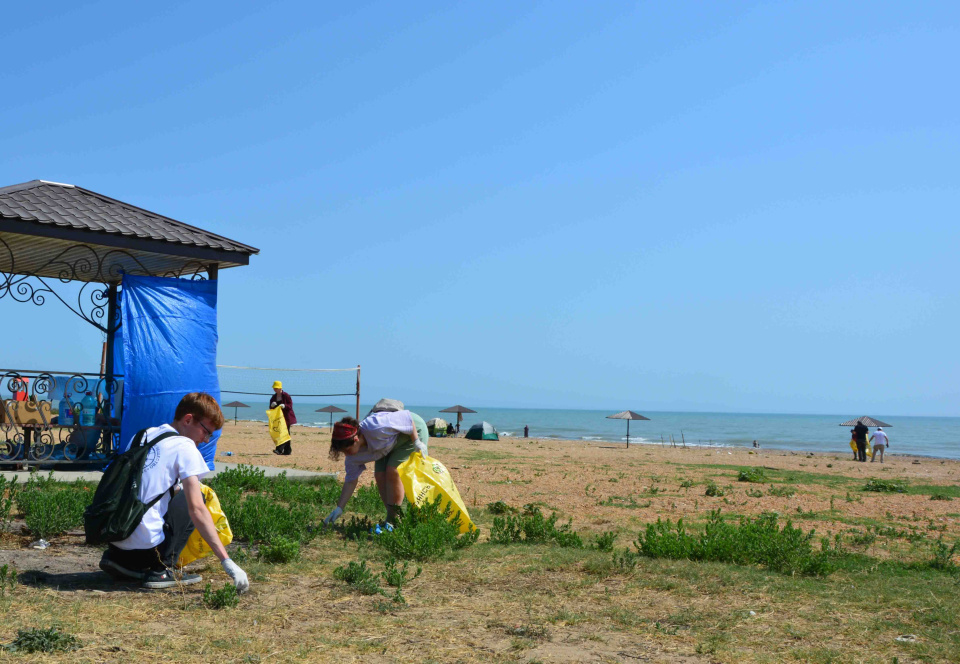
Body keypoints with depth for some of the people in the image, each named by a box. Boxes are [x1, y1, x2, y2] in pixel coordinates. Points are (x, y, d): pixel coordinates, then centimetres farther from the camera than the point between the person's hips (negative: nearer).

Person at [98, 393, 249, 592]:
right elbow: (196, 509, -15)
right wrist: (226, 561, -16)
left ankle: (118, 558, 14)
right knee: (193, 499, 12)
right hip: (146, 543, -7)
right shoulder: (185, 447, -7)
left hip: (112, 536, 7)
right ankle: (161, 570, 0)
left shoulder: (144, 435, 14)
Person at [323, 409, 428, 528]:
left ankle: (394, 519, -9)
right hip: (391, 444, 7)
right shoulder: (352, 456, -17)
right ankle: (391, 517, 5)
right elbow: (350, 481, -9)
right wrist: (339, 508, -14)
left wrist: (417, 442, -25)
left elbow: (407, 417, -30)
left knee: (392, 472, -19)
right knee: (379, 475, -8)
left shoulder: (376, 427, -41)